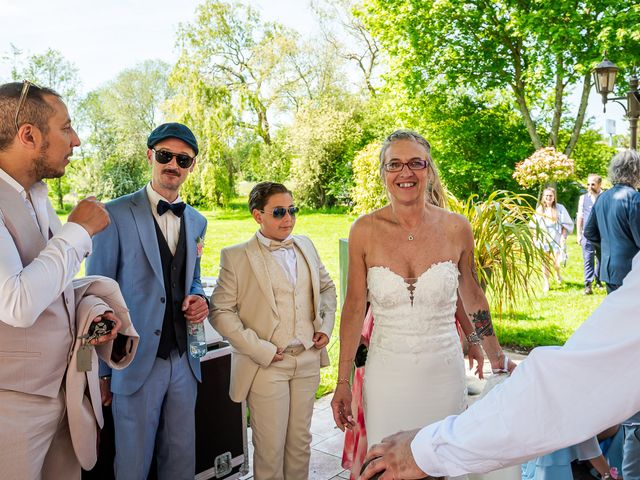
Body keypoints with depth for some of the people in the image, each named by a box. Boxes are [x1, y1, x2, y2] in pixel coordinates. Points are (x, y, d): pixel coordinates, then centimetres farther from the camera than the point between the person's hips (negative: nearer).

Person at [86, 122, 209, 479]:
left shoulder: (197, 222, 9)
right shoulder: (116, 214, -8)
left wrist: (200, 300, -1)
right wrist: (101, 370, -8)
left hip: (183, 360, 5)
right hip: (136, 363, -5)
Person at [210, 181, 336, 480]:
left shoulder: (305, 246, 7)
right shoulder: (236, 257, -8)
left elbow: (326, 287, 19)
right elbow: (220, 312, -10)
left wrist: (325, 326, 4)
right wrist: (259, 350, -15)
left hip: (308, 360, 5)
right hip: (267, 365, -4)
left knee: (300, 441, 18)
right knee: (270, 448, 8)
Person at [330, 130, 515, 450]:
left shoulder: (456, 228, -5)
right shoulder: (365, 231, -7)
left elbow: (472, 295, 9)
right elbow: (354, 306, 0)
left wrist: (497, 357, 16)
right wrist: (342, 381, 2)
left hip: (444, 372, 1)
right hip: (386, 373, 0)